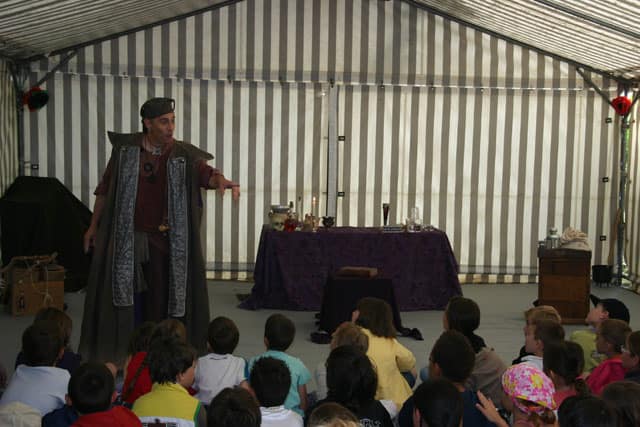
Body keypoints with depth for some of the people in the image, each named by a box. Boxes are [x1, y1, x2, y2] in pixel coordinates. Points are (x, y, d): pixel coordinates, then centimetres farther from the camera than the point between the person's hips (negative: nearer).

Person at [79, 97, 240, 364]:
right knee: (129, 295, 4)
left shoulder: (183, 154, -3)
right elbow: (105, 188, 6)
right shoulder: (125, 149, -1)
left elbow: (206, 174, -18)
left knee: (161, 296, 4)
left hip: (164, 239, 0)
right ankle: (129, 350, 17)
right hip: (128, 238, 0)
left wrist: (221, 180, -42)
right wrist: (93, 226, 6)